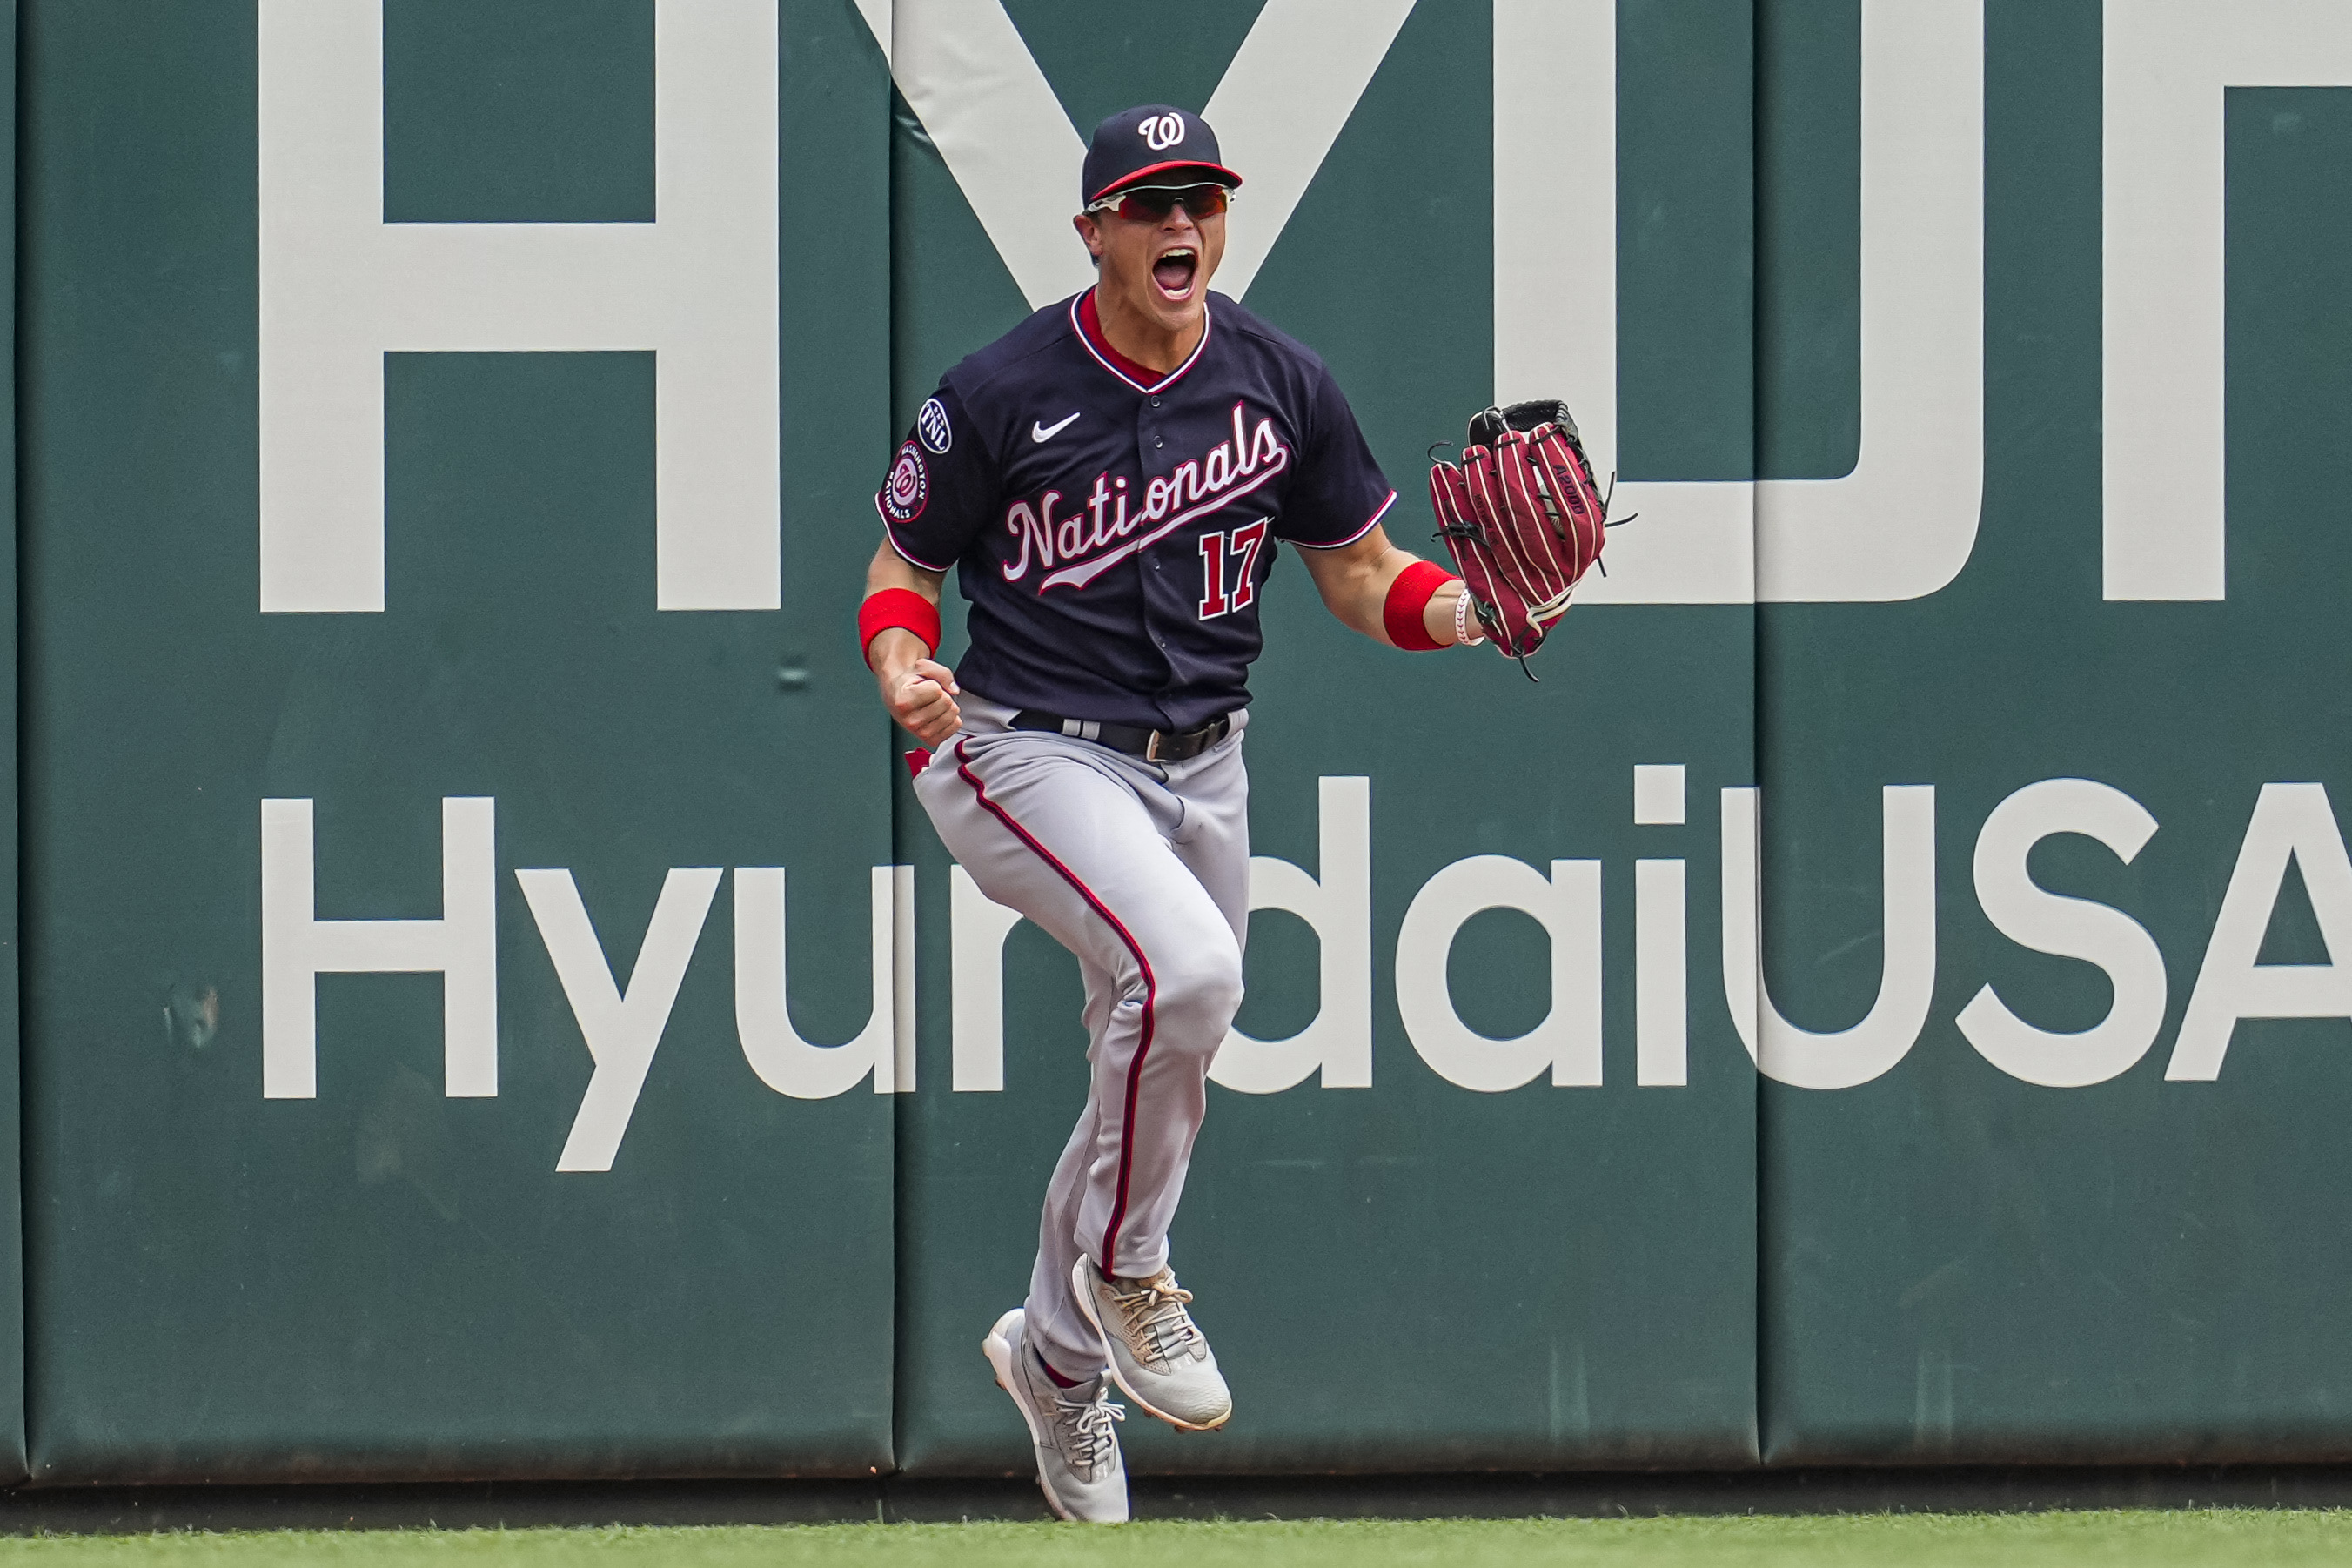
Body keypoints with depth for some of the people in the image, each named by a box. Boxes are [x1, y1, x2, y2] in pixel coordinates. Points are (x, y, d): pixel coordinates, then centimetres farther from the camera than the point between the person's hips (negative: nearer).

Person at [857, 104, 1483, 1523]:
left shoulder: (1281, 385, -1)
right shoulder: (1002, 393, -11)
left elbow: (1358, 568, 9)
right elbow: (905, 567, 0)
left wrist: (1466, 609, -12)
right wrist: (902, 666, -22)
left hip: (1202, 768, 5)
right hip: (1030, 757, -5)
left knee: (1158, 1080, 14)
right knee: (1185, 970, -31)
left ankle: (1057, 1356, 39)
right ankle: (1125, 1268, -8)